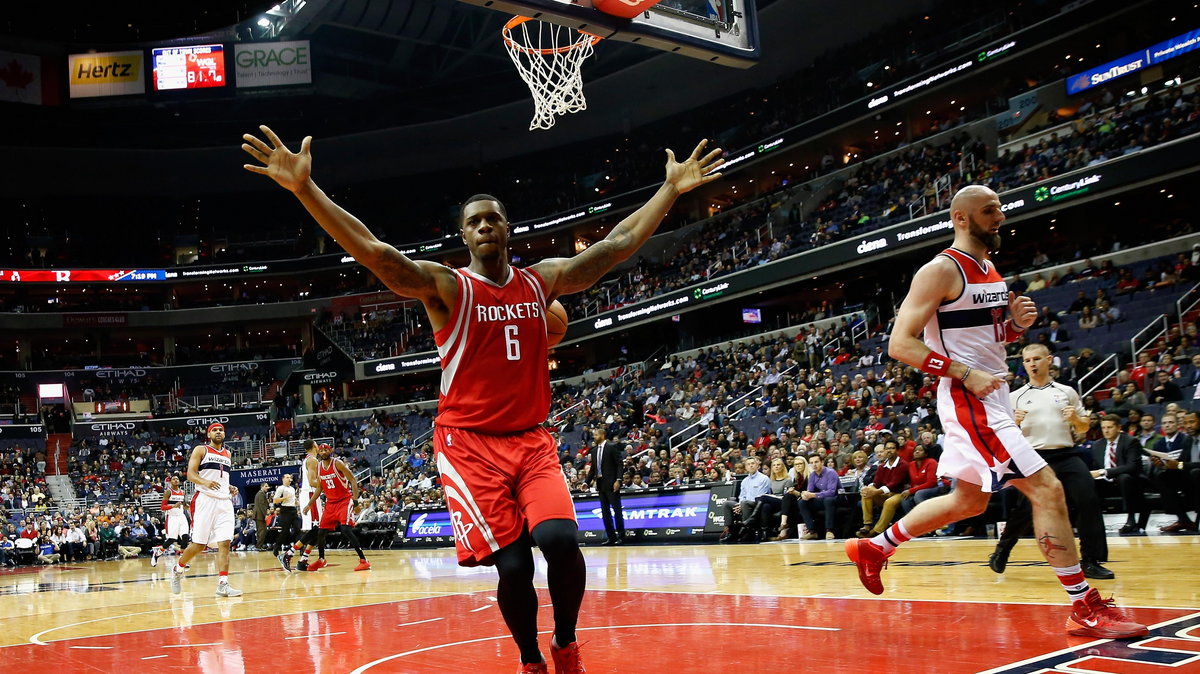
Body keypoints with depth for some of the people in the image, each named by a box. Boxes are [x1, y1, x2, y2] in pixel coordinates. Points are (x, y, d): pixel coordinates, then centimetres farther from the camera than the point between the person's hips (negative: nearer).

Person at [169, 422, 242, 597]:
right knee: (198, 545, -3)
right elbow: (190, 474, -6)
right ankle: (178, 569, 23)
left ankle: (223, 584, -10)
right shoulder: (201, 450, 3)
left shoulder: (227, 454, 20)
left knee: (224, 543, -7)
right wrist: (205, 482, -26)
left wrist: (230, 488, 9)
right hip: (205, 500, -5)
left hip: (224, 502, 5)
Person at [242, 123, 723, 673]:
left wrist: (672, 188, 6)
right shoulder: (447, 287, -5)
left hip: (531, 441, 3)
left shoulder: (543, 280, 8)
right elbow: (375, 253, -19)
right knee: (513, 566, -12)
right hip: (469, 444, -3)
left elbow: (618, 243, 9)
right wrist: (305, 188, -31)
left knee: (561, 539, -21)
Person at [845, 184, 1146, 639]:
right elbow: (900, 344, -17)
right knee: (1047, 488, -12)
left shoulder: (991, 273, 14)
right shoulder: (941, 270, -13)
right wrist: (965, 374, -23)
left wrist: (1016, 324, 2)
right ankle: (1086, 610, -5)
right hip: (969, 402, -10)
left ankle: (874, 548, 31)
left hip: (992, 400, 10)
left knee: (969, 501, 20)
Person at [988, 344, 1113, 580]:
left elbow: (1083, 428, 17)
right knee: (1025, 511, -7)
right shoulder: (1016, 397, 9)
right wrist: (1015, 422, -11)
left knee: (1089, 500, -15)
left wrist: (1075, 419, -5)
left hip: (1066, 455, 2)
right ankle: (1001, 551, 20)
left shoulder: (1067, 392, 13)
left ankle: (1091, 562, -5)